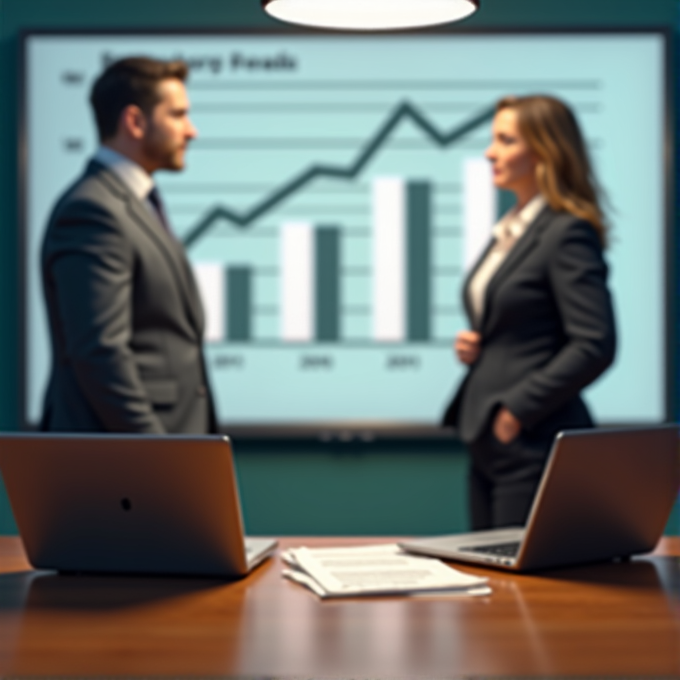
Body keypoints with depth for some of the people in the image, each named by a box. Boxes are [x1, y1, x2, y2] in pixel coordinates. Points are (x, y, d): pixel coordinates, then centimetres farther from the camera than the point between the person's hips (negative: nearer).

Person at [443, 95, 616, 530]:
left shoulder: (568, 233, -13)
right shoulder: (508, 232, 15)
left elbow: (595, 344, -20)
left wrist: (519, 409, -18)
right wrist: (472, 344, 4)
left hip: (534, 445, -9)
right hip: (489, 444, 9)